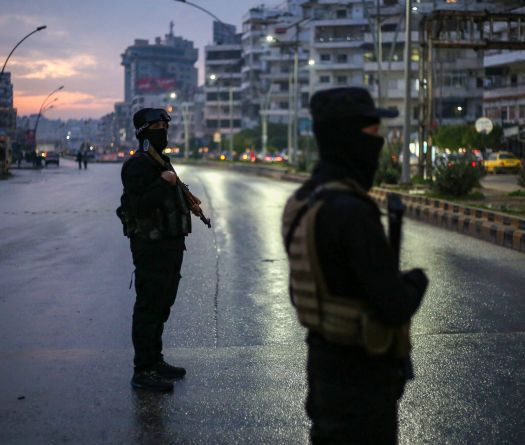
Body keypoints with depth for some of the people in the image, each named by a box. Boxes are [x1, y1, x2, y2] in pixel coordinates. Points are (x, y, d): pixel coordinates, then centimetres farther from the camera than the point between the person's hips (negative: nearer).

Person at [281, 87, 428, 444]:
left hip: (325, 359, 9)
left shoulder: (304, 201, 4)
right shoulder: (350, 211, -26)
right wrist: (417, 280, -6)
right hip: (361, 377, -9)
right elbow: (395, 307, -26)